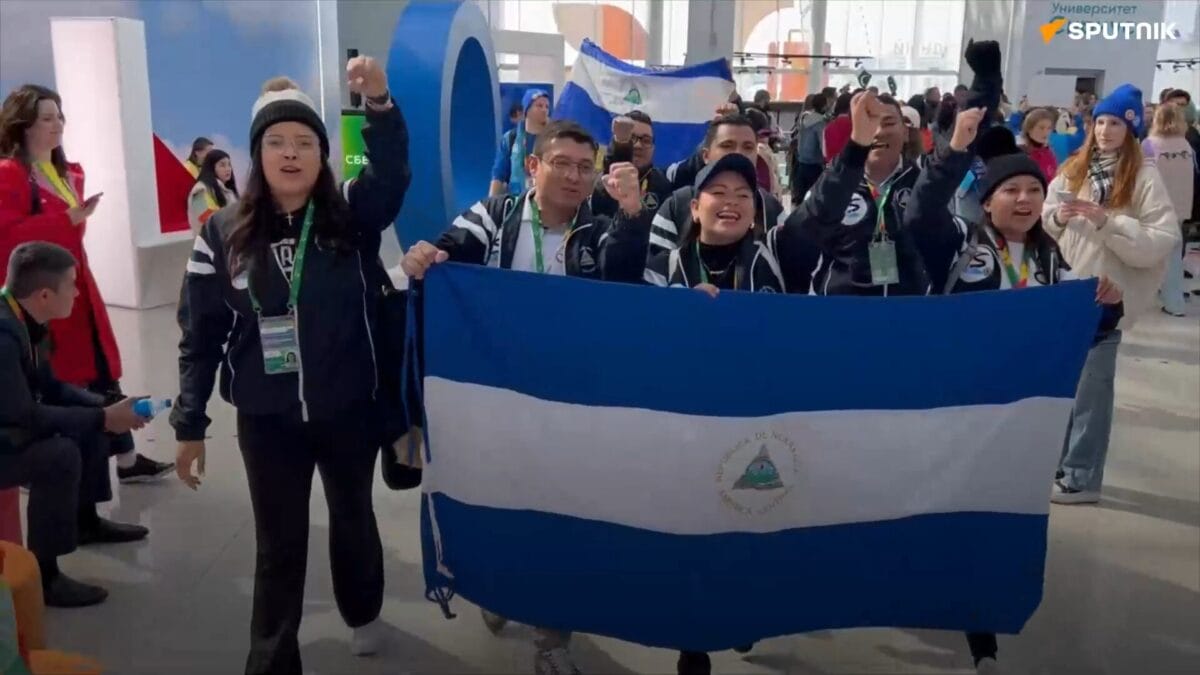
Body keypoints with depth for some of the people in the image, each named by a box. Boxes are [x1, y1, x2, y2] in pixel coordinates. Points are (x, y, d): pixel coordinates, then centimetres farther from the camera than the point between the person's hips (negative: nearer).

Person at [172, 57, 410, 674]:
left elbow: (392, 174, -28)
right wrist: (189, 424, -1)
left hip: (350, 408, 1)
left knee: (353, 515, 22)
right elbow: (200, 335, -2)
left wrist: (379, 103, -45)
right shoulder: (224, 234, -6)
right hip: (267, 418, 0)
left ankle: (363, 612, 49)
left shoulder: (352, 214, -8)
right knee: (279, 541, 11)